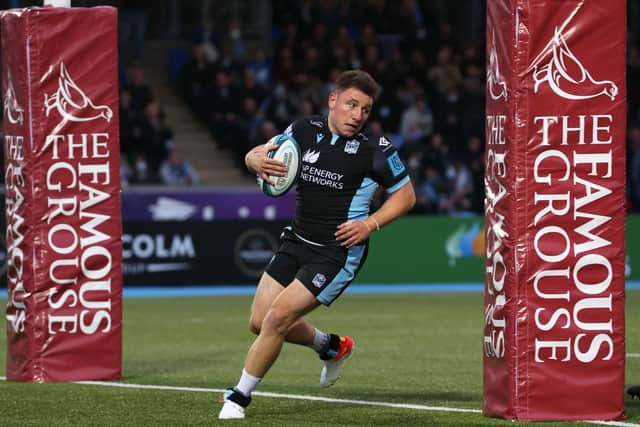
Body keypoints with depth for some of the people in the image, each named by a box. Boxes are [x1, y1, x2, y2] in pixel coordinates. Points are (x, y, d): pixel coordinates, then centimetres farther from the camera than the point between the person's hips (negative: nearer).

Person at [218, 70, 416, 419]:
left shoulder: (376, 149, -10)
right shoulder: (303, 131, 0)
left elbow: (405, 194, 0)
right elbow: (254, 155, 10)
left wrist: (370, 224, -15)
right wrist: (256, 159, -16)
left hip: (339, 252, -6)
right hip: (297, 242, 6)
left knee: (277, 318, -16)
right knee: (259, 322, 8)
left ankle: (239, 397, 0)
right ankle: (332, 346, 35)